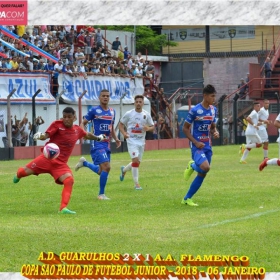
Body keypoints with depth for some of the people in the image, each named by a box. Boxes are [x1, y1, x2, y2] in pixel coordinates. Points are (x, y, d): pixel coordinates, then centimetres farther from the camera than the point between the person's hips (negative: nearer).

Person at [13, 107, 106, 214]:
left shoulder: (78, 130, 10)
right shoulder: (57, 124, -5)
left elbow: (87, 135, 32)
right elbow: (46, 135, -15)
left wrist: (98, 138, 46)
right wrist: (40, 136, -38)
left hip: (61, 164, 3)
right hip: (47, 158, -3)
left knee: (69, 180, -21)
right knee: (25, 171, -7)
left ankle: (63, 208, -20)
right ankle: (18, 175, 34)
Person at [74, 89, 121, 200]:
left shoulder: (112, 112, 12)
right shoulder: (94, 110, -5)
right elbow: (83, 123, 0)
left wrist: (116, 139, 7)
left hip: (106, 144, 7)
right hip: (97, 144, -7)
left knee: (101, 171, 12)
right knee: (106, 167, -19)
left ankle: (84, 163, 38)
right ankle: (101, 194, -7)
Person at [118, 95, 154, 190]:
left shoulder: (146, 115, 3)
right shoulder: (129, 114, -4)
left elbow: (152, 127, 9)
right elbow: (121, 124, 5)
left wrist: (148, 128, -14)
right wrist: (124, 133, -14)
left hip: (141, 141, 4)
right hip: (131, 140, -4)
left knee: (137, 162, 13)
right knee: (135, 160, -17)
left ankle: (124, 170, 44)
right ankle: (136, 184, -11)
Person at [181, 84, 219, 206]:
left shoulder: (213, 110, 7)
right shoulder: (195, 110, -13)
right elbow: (185, 128, -8)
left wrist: (215, 132, -5)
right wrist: (196, 142, -16)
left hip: (207, 145, 7)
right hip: (197, 145, -7)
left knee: (202, 174, 7)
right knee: (205, 167, -30)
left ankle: (187, 198, 18)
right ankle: (192, 166, 6)